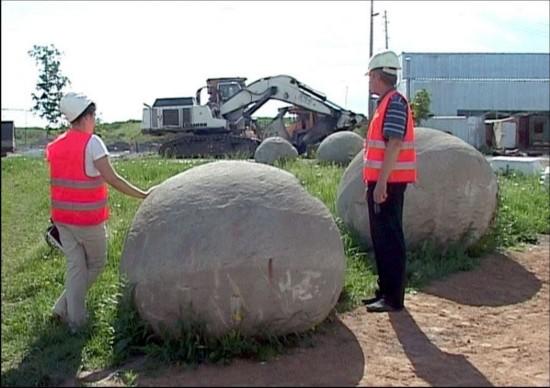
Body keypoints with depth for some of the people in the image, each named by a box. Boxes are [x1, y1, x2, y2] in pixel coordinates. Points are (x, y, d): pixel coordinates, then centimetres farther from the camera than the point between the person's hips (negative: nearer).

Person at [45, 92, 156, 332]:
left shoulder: (54, 146, 6)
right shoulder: (92, 142, -14)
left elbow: (57, 181, 10)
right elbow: (112, 179, -18)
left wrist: (58, 215, 17)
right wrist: (143, 195, -13)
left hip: (62, 217, 6)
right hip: (88, 219, -6)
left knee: (75, 266, 12)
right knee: (96, 264, 13)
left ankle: (75, 320, 13)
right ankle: (63, 308, 14)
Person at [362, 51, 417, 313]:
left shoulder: (395, 103, -13)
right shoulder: (385, 103, 17)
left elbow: (394, 145, -21)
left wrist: (381, 183, -25)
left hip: (388, 183, -10)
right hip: (380, 182, 10)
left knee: (390, 238, -5)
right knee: (381, 237, 14)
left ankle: (394, 298, 1)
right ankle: (385, 291, 23)